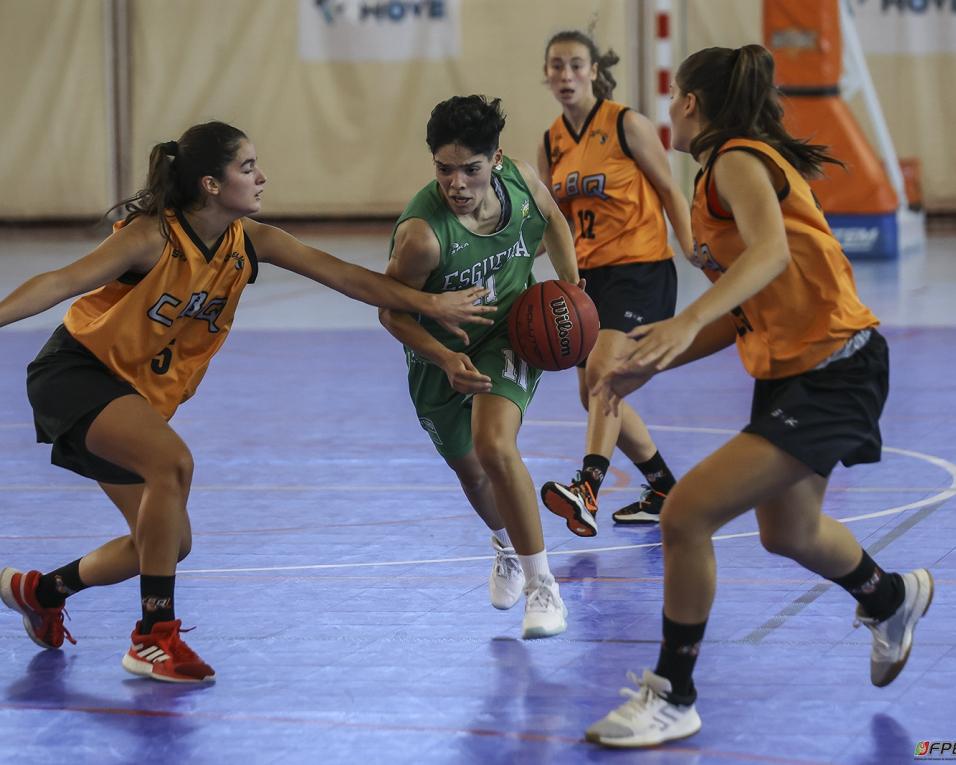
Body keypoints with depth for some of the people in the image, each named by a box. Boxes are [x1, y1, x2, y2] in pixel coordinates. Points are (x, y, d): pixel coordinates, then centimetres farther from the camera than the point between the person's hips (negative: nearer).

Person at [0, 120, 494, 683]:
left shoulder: (249, 242, -5)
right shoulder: (154, 237, -23)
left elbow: (345, 277, -5)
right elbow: (62, 283, -29)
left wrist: (430, 305, -8)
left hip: (138, 393, 8)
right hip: (75, 371, -8)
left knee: (170, 544, 5)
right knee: (173, 461, -32)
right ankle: (156, 638, -23)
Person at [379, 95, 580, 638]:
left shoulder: (520, 178, -21)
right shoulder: (422, 233, -34)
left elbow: (552, 219, 5)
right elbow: (392, 311, -19)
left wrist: (571, 289, -4)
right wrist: (446, 360, -32)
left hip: (510, 334, 0)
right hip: (442, 353, 0)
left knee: (494, 447, -26)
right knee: (472, 472, 19)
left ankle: (542, 585, -13)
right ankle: (508, 545, 55)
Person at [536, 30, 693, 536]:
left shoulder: (627, 125, -9)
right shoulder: (551, 143, 8)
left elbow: (669, 193, -4)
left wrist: (693, 254, -12)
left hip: (640, 266, -7)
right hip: (587, 272, 7)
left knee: (603, 370, -25)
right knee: (595, 392, 8)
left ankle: (588, 487, -36)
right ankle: (664, 491, 24)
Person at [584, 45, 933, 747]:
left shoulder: (739, 160, -13)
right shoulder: (734, 169, 16)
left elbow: (771, 251, -34)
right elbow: (747, 314, 15)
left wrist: (687, 321, -46)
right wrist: (653, 364, 8)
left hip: (832, 368, -11)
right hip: (788, 368, 11)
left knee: (685, 514, -18)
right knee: (788, 533, 30)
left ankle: (672, 698, -5)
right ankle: (893, 598, 60)